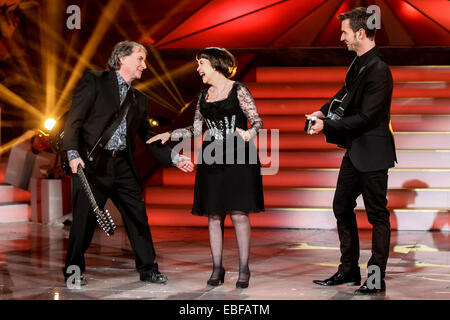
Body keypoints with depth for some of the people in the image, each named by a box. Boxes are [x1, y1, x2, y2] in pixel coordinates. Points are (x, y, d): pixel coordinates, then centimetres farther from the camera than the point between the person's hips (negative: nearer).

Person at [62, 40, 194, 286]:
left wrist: (174, 158, 8)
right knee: (85, 218, -2)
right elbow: (74, 119, -6)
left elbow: (148, 136, 19)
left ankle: (147, 269, 16)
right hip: (92, 162, -5)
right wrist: (73, 154, -18)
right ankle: (74, 270, 14)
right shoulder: (94, 81, 0)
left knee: (138, 217, 5)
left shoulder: (139, 99, 17)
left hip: (123, 164, 5)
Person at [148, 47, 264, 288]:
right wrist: (169, 135, 12)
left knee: (238, 213, -8)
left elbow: (257, 121, -4)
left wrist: (249, 133, -24)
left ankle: (244, 269, 2)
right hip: (212, 160, 5)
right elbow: (196, 130, 19)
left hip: (238, 159, -5)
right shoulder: (203, 96, 15)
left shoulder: (238, 90, 0)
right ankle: (217, 268, 12)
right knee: (213, 214, 4)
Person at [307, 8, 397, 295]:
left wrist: (327, 126, -17)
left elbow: (366, 117, -23)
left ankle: (377, 279, 10)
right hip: (355, 151, 10)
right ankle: (349, 271, 26)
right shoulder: (359, 63, 6)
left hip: (372, 152, -10)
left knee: (377, 214, 1)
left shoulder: (378, 71, -22)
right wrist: (324, 111, 4)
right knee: (342, 208, 15)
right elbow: (346, 92, 21)